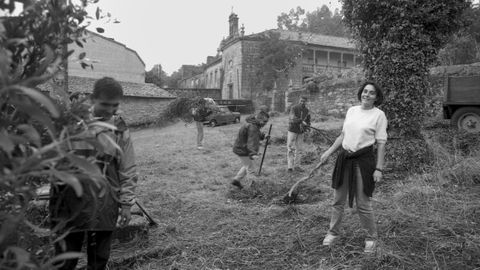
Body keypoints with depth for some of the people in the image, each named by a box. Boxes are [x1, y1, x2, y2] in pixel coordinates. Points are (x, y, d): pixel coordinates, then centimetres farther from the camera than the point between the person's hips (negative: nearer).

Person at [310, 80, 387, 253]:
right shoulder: (351, 110, 9)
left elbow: (381, 143, -8)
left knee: (363, 204, 2)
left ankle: (371, 237, 26)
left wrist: (379, 168, -12)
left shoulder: (379, 115, -5)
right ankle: (333, 232, 30)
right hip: (344, 158, 5)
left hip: (364, 160, -5)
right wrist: (328, 152, 13)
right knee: (338, 200, 12)